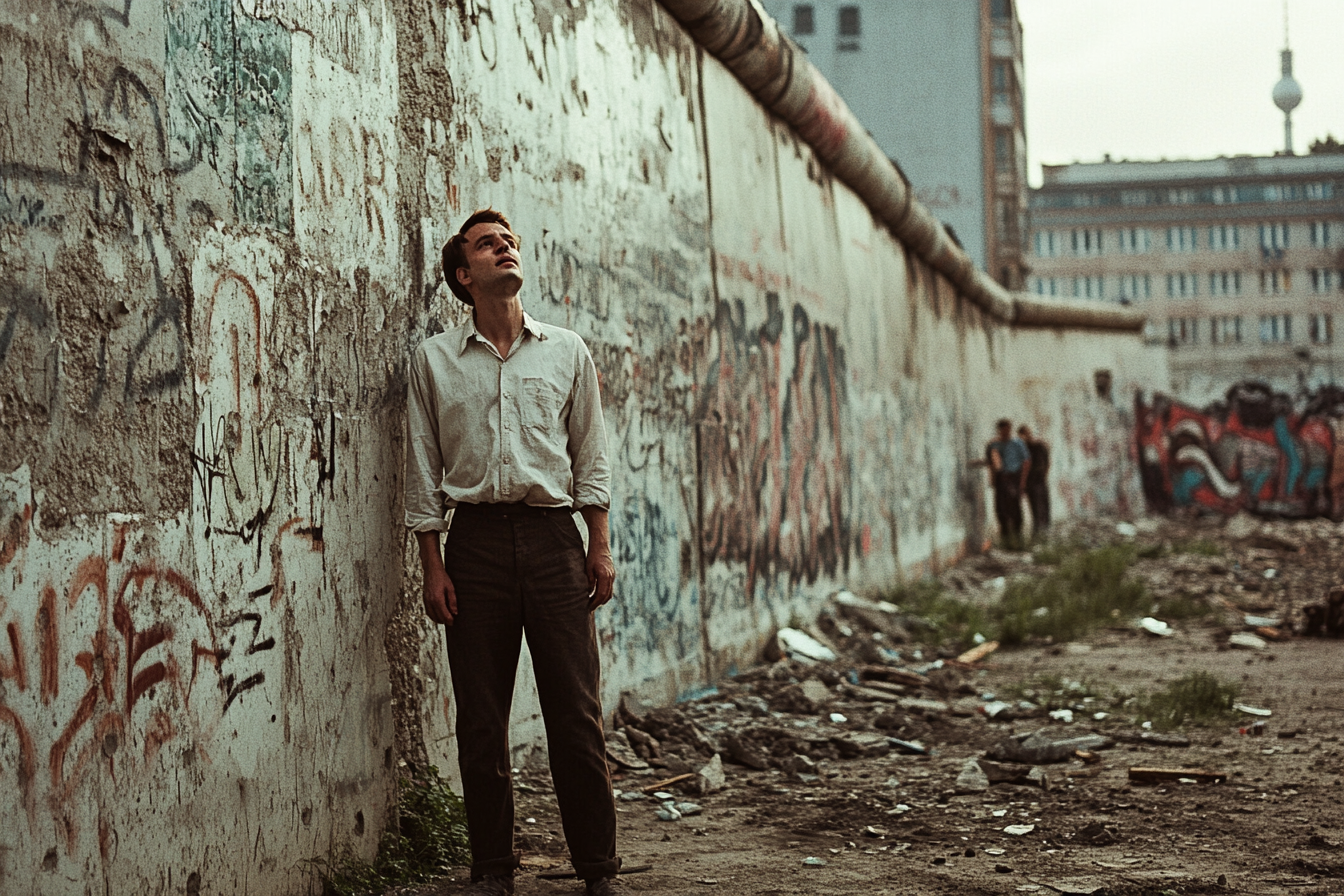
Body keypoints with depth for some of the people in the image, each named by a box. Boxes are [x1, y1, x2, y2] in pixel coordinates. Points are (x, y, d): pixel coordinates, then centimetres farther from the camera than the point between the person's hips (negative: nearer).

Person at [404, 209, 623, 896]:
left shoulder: (567, 352, 12)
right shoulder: (434, 360, 9)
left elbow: (590, 456, 12)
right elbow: (422, 470, 8)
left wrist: (599, 547, 4)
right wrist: (433, 565, 1)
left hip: (552, 535, 0)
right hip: (476, 538, 0)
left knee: (576, 710, -2)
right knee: (480, 717, 2)